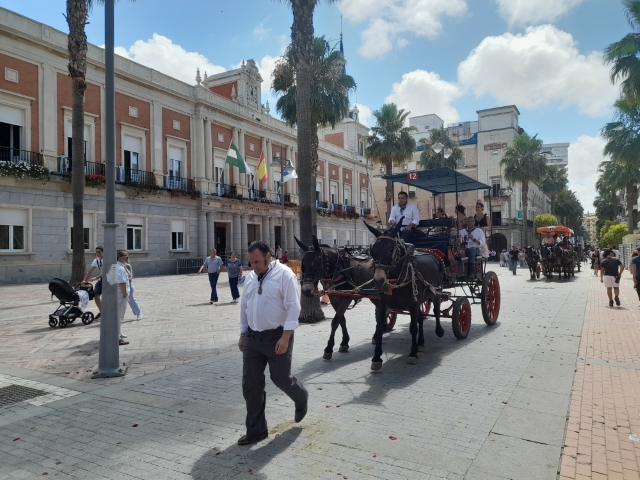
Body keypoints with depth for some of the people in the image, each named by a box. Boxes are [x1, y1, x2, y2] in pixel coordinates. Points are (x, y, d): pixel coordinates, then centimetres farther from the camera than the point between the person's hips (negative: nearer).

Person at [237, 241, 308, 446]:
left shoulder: (284, 275, -13)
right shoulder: (250, 277, 9)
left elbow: (293, 308, -17)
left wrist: (285, 337, -22)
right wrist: (242, 334, 16)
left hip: (277, 336, -6)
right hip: (252, 337, 6)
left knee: (281, 379, 5)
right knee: (250, 385, 7)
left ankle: (301, 399, 39)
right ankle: (256, 430, 21)